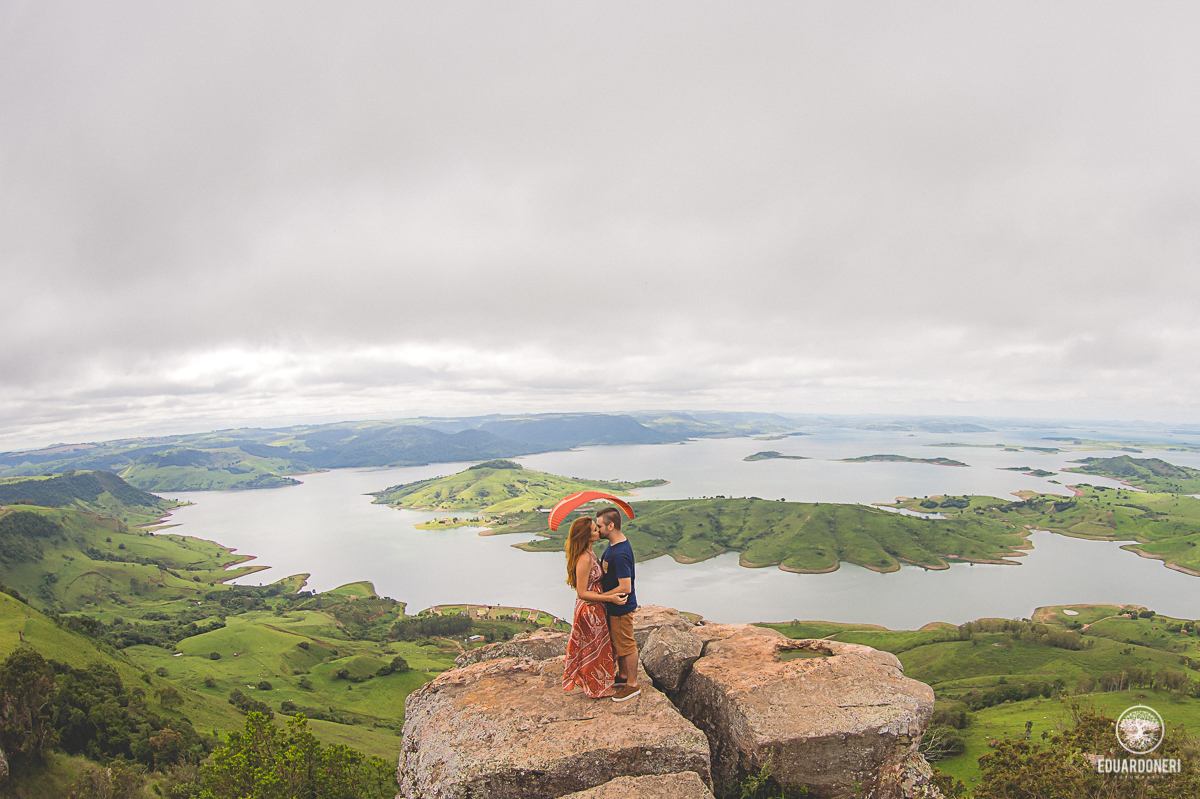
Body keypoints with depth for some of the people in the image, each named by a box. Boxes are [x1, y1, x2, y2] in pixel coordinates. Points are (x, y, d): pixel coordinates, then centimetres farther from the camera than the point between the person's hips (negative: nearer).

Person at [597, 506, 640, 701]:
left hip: (621, 607, -10)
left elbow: (625, 588, -30)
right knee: (618, 643, 23)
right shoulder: (616, 543, 1)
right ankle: (623, 676, 40)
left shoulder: (619, 554, -32)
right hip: (614, 606, 10)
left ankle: (632, 685, 23)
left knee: (626, 645, 7)